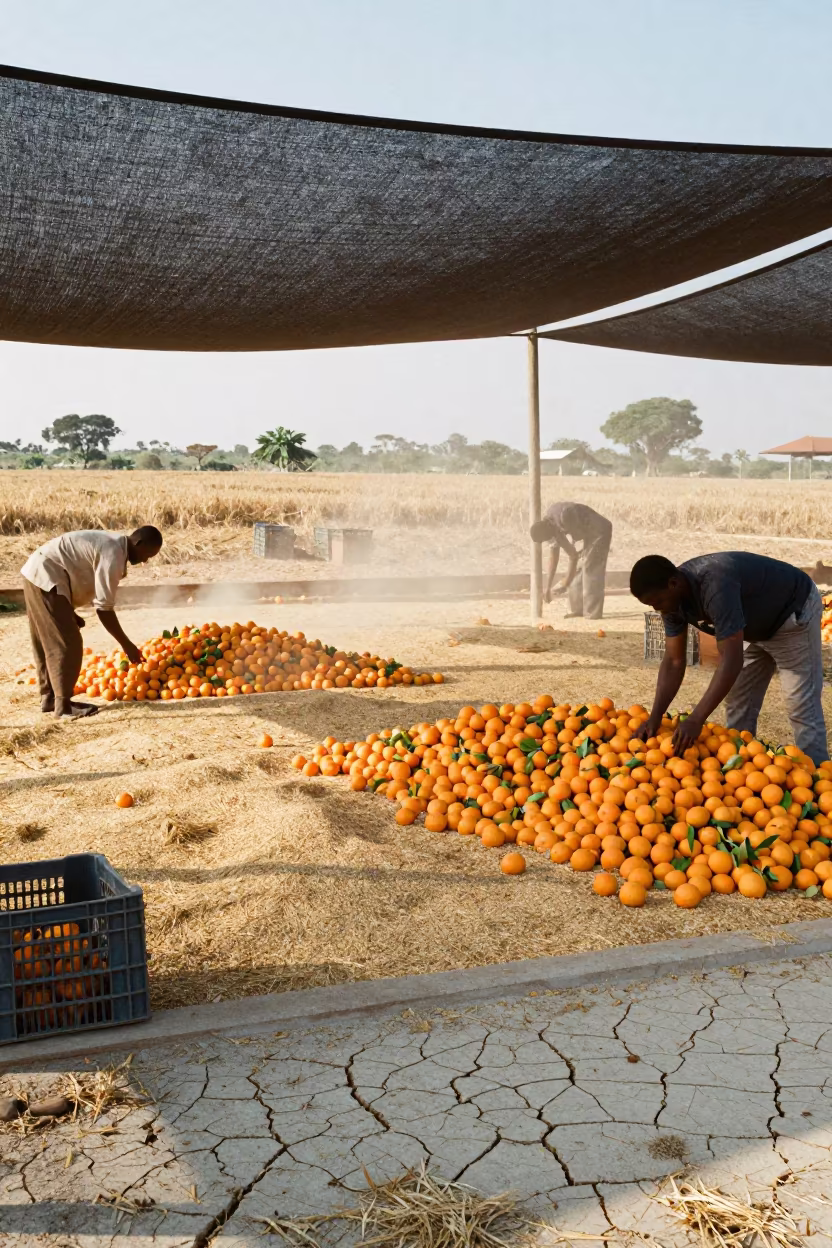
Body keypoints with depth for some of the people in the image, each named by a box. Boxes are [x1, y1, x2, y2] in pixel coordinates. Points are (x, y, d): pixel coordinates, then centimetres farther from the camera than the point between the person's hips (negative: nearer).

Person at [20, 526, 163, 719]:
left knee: (49, 643, 18)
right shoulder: (113, 555, -18)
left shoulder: (111, 544, 14)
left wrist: (69, 612, 19)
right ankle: (63, 705, -2)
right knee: (66, 645, -7)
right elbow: (104, 607, -18)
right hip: (46, 578, -11)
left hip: (38, 574, 11)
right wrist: (127, 645, -12)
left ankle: (49, 697, 27)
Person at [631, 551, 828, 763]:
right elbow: (673, 661, -10)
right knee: (738, 703, 7)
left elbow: (732, 660, -44)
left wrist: (696, 720, -48)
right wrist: (655, 718, -20)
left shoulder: (715, 585, -41)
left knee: (801, 706, -9)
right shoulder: (672, 599, -15)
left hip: (795, 612, -8)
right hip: (757, 625, 8)